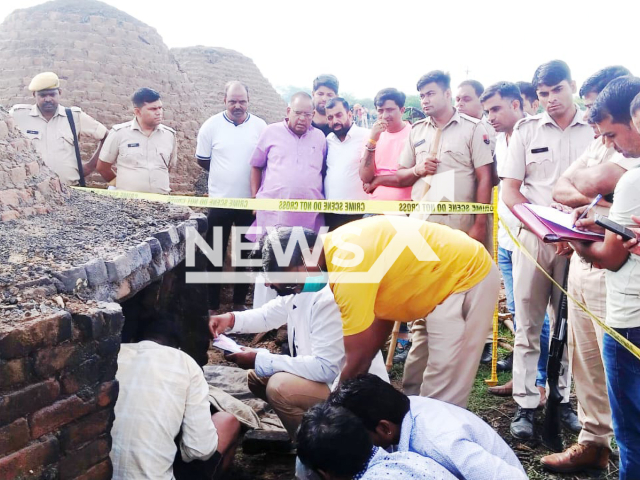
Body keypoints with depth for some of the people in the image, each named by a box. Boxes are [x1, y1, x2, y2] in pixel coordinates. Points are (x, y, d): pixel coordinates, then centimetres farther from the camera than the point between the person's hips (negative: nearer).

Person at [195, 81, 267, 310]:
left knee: (246, 254, 12)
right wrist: (225, 174, 8)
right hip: (220, 201, -1)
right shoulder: (211, 126, -4)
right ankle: (213, 306, 16)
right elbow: (203, 160, 5)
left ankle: (240, 302, 26)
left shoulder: (260, 126, -2)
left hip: (251, 201, 1)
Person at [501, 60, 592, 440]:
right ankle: (526, 404, 11)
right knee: (528, 324, 2)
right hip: (533, 238, 0)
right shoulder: (527, 130, 7)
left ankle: (563, 399, 21)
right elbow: (510, 190, 3)